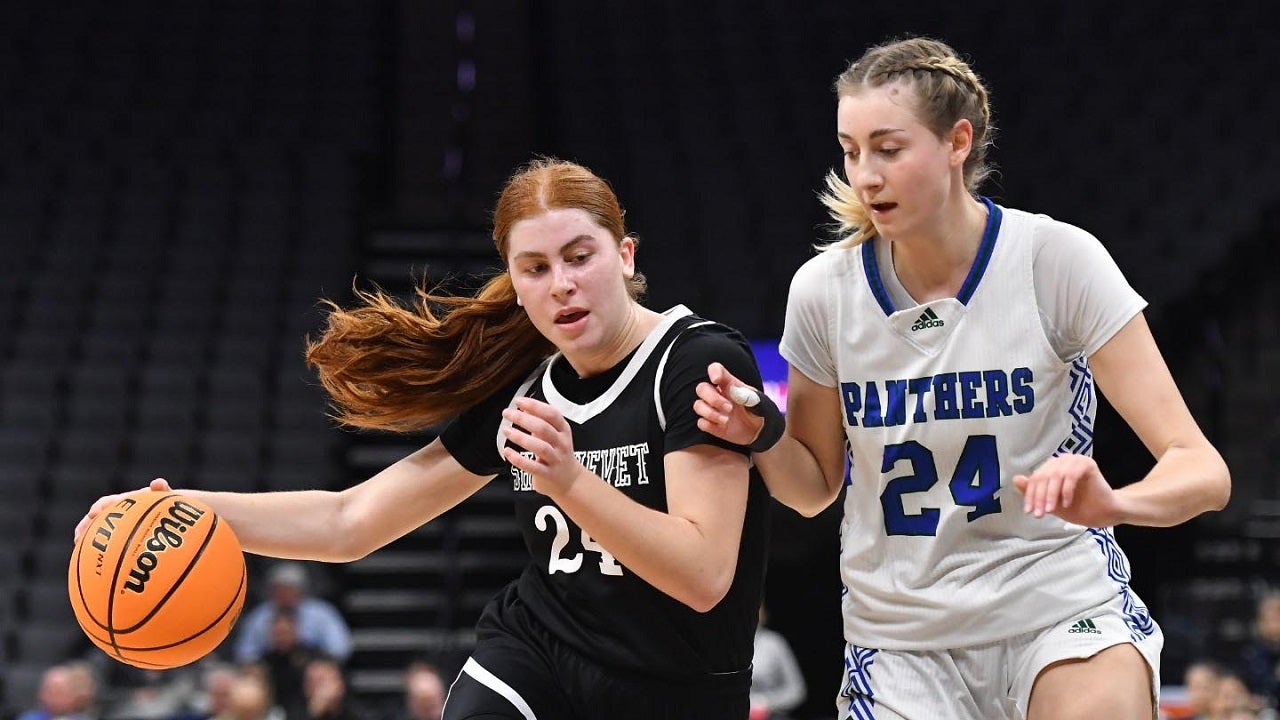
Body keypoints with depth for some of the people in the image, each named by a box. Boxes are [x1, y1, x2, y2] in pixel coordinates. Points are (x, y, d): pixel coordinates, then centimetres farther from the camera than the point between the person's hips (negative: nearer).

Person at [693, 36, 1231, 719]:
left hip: (1060, 607, -2)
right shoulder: (823, 289, -4)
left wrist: (1110, 503, -36)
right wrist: (760, 436, -11)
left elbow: (1202, 471, -15)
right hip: (900, 632, 2)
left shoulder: (1057, 259, -12)